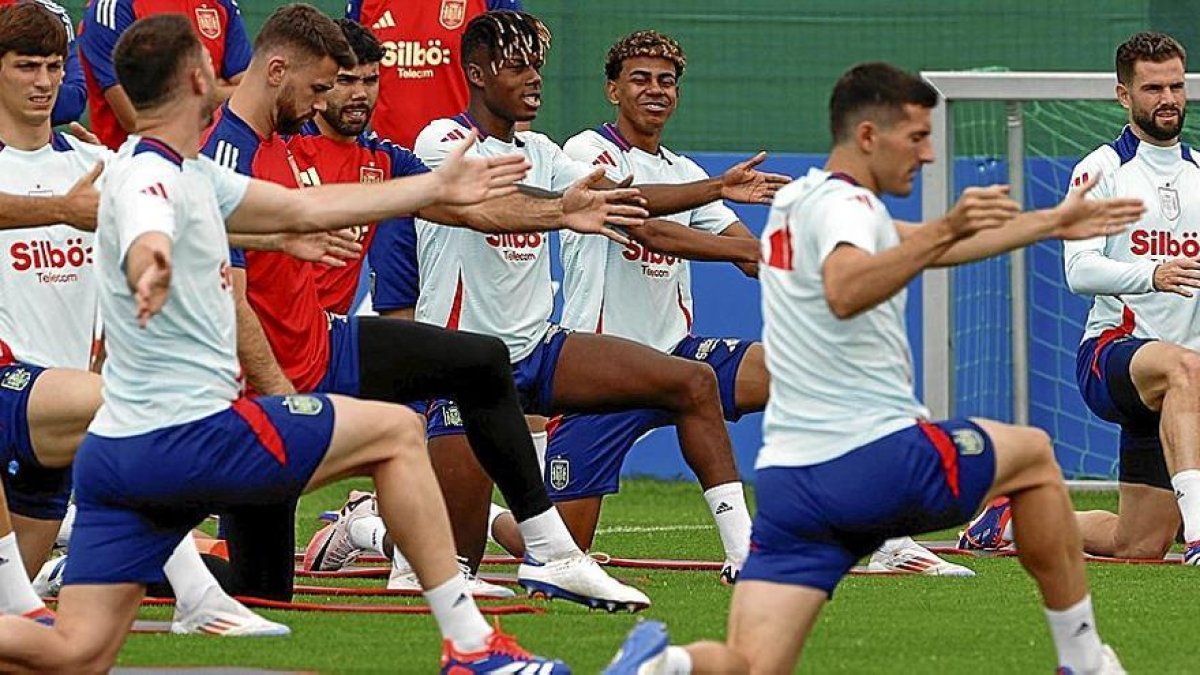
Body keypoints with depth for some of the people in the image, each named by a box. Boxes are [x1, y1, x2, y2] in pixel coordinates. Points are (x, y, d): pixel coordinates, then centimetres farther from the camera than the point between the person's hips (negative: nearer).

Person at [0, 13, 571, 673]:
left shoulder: (190, 174, 17)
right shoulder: (148, 177, -13)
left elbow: (305, 208, 27)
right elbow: (144, 248, -37)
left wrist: (437, 188, 30)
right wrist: (153, 271, -62)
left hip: (116, 447, 9)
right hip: (186, 435, -9)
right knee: (396, 431, 5)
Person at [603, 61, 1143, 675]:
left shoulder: (797, 201, 21)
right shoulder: (844, 204, -9)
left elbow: (926, 248, 34)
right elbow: (845, 292, -33)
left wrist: (1051, 224, 39)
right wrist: (944, 230, -42)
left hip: (787, 475, 7)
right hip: (880, 457, -7)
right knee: (1033, 454, 21)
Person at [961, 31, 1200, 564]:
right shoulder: (1102, 170, -3)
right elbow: (1079, 269, -16)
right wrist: (1151, 275, -33)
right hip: (1109, 355, -6)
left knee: (1138, 546, 2)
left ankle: (1015, 518, 28)